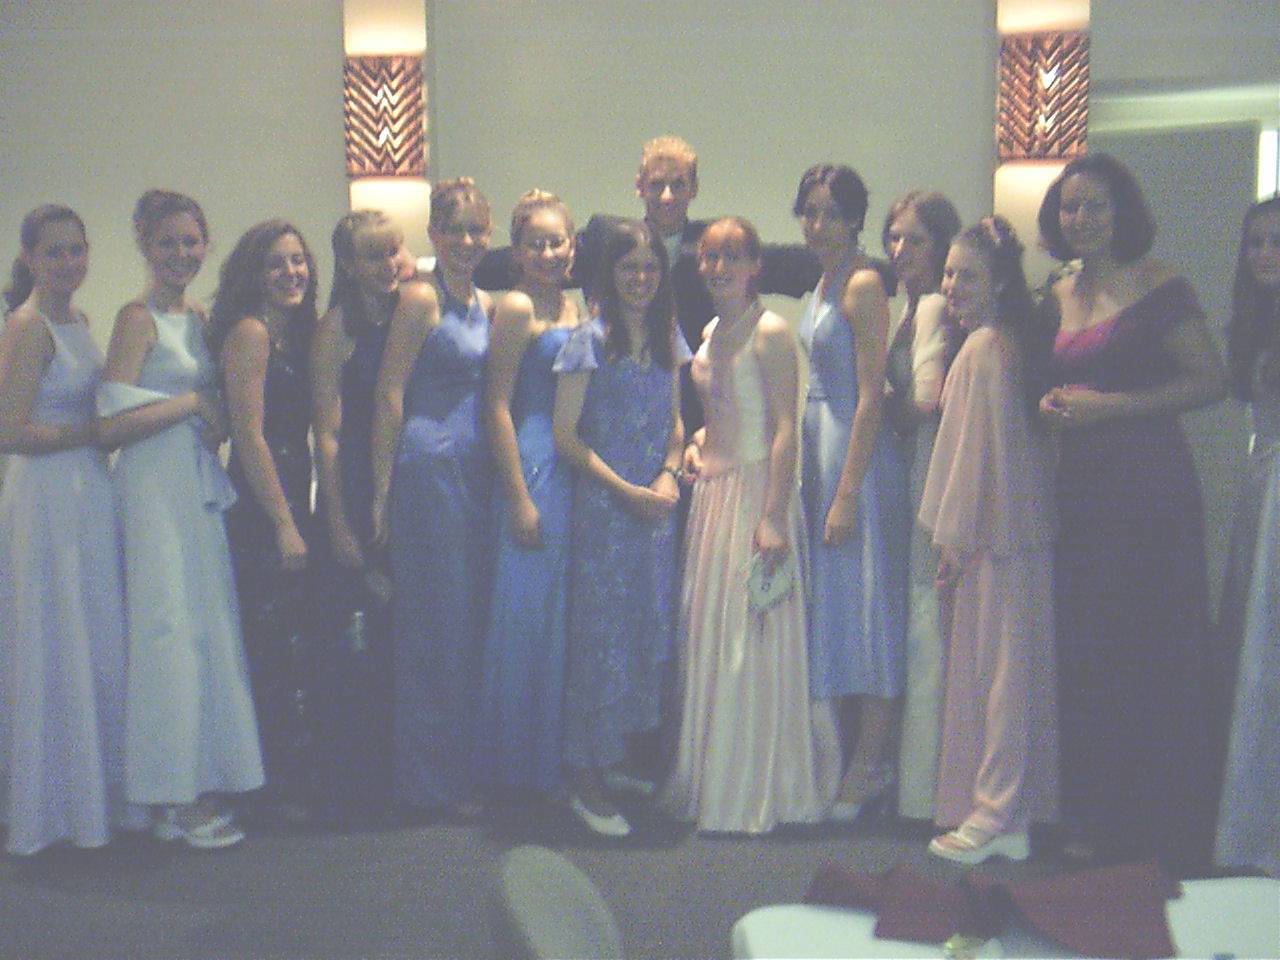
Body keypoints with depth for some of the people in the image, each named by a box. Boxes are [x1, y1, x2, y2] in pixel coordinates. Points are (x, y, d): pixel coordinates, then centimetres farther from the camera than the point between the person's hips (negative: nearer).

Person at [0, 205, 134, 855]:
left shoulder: (78, 320, 13)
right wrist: (96, 431, -14)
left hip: (89, 497, 9)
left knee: (95, 649, 14)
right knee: (57, 650, 2)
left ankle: (93, 790, 28)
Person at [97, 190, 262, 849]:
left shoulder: (199, 318, 15)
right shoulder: (139, 318, -8)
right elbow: (110, 425, -16)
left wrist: (216, 417, 2)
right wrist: (192, 404, -12)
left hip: (200, 486, 8)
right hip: (156, 488, -7)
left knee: (207, 628, 8)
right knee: (173, 628, -4)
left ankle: (196, 790, 17)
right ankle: (182, 798, 5)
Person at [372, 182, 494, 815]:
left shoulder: (486, 305, 15)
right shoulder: (420, 299, -6)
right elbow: (390, 394, -10)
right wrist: (382, 489, -13)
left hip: (477, 467, 7)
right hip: (429, 464, -7)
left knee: (474, 613, 11)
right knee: (435, 617, -1)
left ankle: (466, 768, 23)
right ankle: (432, 780, 11)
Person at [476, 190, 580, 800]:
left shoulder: (575, 308, 15)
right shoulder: (517, 307, -7)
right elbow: (497, 406, -12)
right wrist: (519, 498, -16)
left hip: (577, 469, 8)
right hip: (532, 468, -8)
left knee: (566, 614, 12)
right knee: (526, 610, -2)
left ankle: (556, 761, 24)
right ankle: (518, 768, 12)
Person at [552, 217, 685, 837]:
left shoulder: (668, 338, 11)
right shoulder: (589, 340, -6)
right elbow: (565, 434, -8)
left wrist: (669, 473, -3)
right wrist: (626, 490, -13)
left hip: (655, 504, 6)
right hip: (601, 504, -5)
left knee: (652, 630, 8)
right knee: (601, 633, -2)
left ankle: (631, 757, 23)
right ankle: (587, 781, 8)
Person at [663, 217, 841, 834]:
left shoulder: (771, 332, -10)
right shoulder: (711, 332, 14)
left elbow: (785, 430, -16)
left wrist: (772, 516, -22)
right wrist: (696, 445, 8)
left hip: (755, 491, -8)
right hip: (712, 492, 8)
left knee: (752, 639, -3)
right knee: (706, 639, 11)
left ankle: (757, 791, 9)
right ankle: (711, 784, 23)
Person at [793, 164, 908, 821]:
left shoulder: (864, 283, -12)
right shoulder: (824, 284, 15)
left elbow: (871, 395, -17)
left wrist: (847, 494, -20)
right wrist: (817, 481, 15)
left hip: (857, 453, -9)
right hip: (820, 449, 9)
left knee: (861, 600, -3)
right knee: (829, 602, 13)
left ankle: (870, 765, 8)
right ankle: (850, 754, 24)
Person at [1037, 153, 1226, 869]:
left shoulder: (1158, 286, -5)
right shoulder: (1058, 299, 14)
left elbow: (1211, 380, -10)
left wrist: (1112, 405, -15)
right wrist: (1053, 404, 4)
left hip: (1150, 483, -7)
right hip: (1081, 487, 7)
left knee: (1154, 653, -2)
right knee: (1087, 653, 9)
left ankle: (1163, 832, 10)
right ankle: (1097, 821, 21)